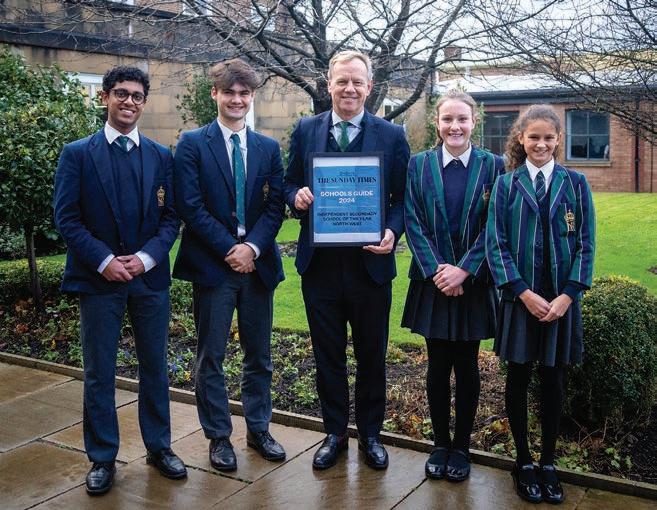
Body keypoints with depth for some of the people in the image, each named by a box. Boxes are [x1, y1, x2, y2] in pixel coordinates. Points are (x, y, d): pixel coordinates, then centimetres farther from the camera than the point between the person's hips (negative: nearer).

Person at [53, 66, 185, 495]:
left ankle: (159, 447, 26)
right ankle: (102, 459, 19)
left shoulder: (161, 156, 7)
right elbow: (67, 218, -4)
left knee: (155, 366, 11)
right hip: (98, 278, -2)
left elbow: (171, 217, 3)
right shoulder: (77, 154, 1)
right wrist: (103, 261, -15)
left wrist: (146, 257, -12)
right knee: (99, 372, 6)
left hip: (150, 277, 2)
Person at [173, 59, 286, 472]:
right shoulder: (193, 144, -1)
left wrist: (252, 247, -12)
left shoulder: (268, 148, 9)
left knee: (259, 354, 13)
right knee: (211, 357, 6)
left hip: (258, 262, 3)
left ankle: (259, 428, 28)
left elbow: (275, 205, 3)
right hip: (211, 264, -3)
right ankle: (219, 436, 21)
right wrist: (230, 248, -14)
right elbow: (191, 206, -9)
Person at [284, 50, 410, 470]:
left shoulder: (392, 135, 1)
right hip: (319, 263, 1)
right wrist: (297, 196, -14)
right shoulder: (306, 130, 6)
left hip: (370, 263, -1)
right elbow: (289, 184, 10)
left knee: (372, 355, 12)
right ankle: (335, 433, 29)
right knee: (328, 355, 13)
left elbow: (402, 198, 0)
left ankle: (370, 433, 30)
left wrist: (392, 232, -18)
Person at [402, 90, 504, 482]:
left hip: (474, 282, 0)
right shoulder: (419, 165, 3)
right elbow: (413, 223, -2)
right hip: (433, 282, 1)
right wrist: (436, 269, -12)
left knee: (467, 366, 8)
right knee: (438, 365, 7)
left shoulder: (492, 166, 0)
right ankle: (440, 443, 23)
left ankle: (462, 446, 23)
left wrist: (463, 270, -14)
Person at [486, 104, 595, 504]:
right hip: (520, 297, -1)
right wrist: (524, 293, -13)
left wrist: (568, 295, -10)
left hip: (562, 298, 1)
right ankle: (523, 462, 22)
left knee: (553, 380, 8)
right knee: (519, 378, 7)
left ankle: (548, 463, 23)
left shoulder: (575, 183, 4)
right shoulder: (506, 184, 1)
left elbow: (586, 243, 1)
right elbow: (496, 243, -4)